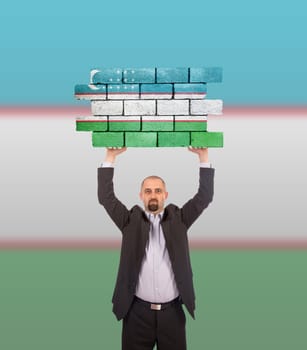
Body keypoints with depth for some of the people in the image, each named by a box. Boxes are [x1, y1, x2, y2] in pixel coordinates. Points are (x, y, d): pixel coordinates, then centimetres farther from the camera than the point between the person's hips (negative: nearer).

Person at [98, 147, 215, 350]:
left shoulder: (178, 219, 4)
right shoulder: (131, 221, 3)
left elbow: (205, 197, -2)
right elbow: (106, 197, -5)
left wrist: (203, 156, -8)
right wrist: (111, 156, -9)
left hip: (172, 311, 1)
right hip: (138, 311, 0)